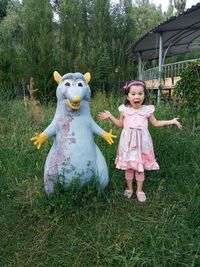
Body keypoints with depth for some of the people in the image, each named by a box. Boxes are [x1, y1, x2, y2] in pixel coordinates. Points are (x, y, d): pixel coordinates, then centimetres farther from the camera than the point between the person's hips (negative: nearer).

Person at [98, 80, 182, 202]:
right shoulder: (124, 109, -2)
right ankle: (129, 188, 30)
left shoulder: (147, 110, -3)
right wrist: (110, 116, 2)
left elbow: (156, 123, 11)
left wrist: (171, 121, 7)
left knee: (140, 167, 8)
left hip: (141, 143, 0)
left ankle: (140, 190, 26)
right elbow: (120, 124, 12)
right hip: (128, 143, 1)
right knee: (128, 167, 10)